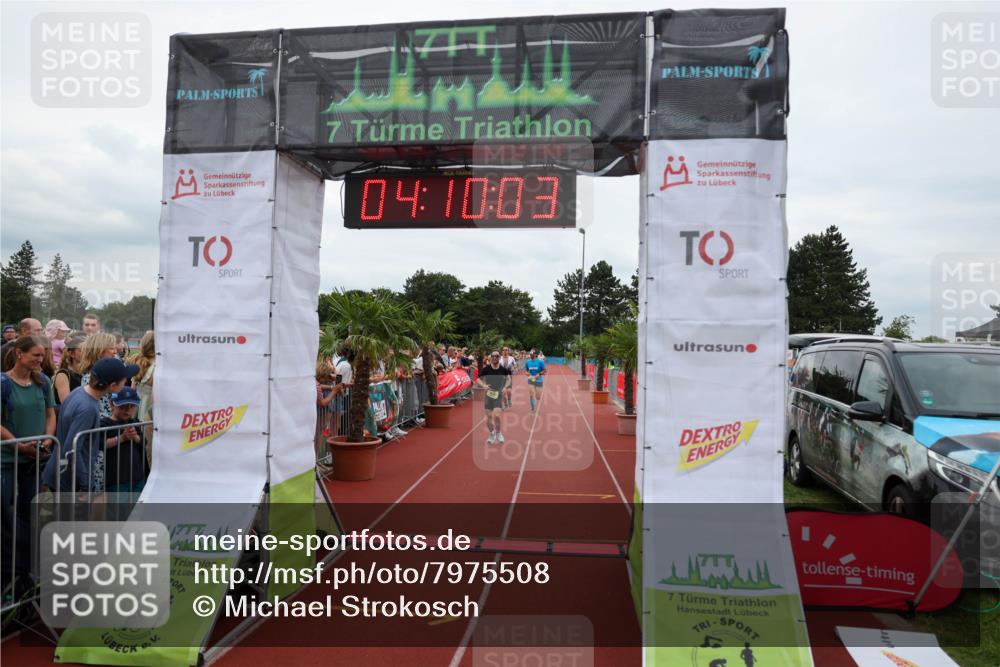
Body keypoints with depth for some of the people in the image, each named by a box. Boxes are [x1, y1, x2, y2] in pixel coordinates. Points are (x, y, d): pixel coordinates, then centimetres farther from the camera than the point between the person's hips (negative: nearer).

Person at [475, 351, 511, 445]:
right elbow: (478, 379, 3)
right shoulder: (486, 369, -5)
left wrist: (505, 387, -1)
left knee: (496, 415, -17)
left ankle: (498, 433, 8)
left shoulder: (503, 369, -3)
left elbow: (508, 378, 15)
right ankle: (492, 434, 28)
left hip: (499, 394, -1)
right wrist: (484, 385, -16)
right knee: (488, 417, 4)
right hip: (489, 394, 1)